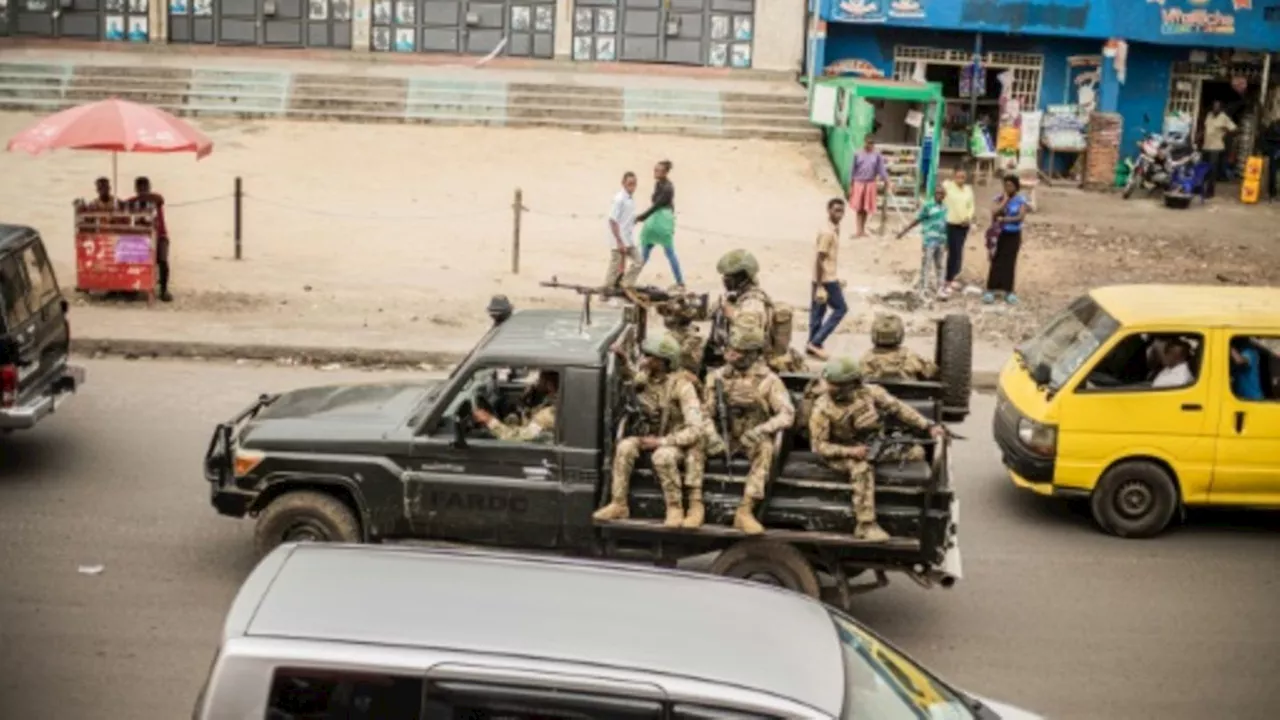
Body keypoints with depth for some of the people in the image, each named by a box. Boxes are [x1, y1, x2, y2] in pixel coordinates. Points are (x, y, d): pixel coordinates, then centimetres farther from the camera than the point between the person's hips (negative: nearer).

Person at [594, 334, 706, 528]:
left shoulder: (681, 385, -22)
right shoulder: (642, 378, -4)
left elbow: (695, 430, -26)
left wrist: (660, 442, -27)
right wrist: (623, 361, 2)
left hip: (679, 440, -6)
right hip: (651, 435, 6)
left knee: (662, 456, -37)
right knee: (625, 447, -23)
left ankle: (675, 509, -22)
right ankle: (619, 504, -18)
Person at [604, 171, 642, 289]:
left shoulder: (631, 198, 7)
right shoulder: (619, 199, -18)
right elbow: (613, 221, -19)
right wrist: (619, 242, -21)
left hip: (628, 239, 8)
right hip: (618, 240, -8)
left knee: (638, 261, 8)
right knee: (616, 267, -1)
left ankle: (626, 288, 15)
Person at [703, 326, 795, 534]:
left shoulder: (768, 380, -7)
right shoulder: (718, 376, 1)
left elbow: (787, 415, -15)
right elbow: (706, 413, 1)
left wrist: (761, 430, -31)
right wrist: (712, 435, -19)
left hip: (754, 439, -2)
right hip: (726, 438, 2)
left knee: (765, 448, -35)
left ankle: (745, 511, -36)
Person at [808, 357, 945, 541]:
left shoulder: (869, 393, -9)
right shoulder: (822, 409, -18)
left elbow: (898, 408, -3)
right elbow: (819, 445, -16)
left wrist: (929, 426, -9)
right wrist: (851, 451, -27)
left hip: (871, 444, 5)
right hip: (841, 453, -5)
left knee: (916, 452, -6)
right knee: (862, 468, -37)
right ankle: (866, 525, -34)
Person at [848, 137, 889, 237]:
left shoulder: (877, 155, -2)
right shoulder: (858, 154, -3)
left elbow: (881, 169, -2)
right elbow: (853, 170, 1)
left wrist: (886, 181, -12)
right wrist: (850, 185, 1)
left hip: (870, 184, 1)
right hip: (859, 183, -1)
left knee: (866, 208, 8)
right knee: (859, 208, -1)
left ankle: (863, 230, 20)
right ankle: (859, 230, 2)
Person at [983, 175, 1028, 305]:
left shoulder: (1021, 200, -3)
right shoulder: (999, 199, 0)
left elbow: (1021, 216, -15)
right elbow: (995, 213, -15)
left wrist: (1005, 219, -25)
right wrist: (1005, 200, -14)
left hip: (1013, 235, 0)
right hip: (1000, 234, 0)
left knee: (1010, 263, 3)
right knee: (996, 263, -2)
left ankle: (1008, 291, 9)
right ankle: (991, 290, -1)